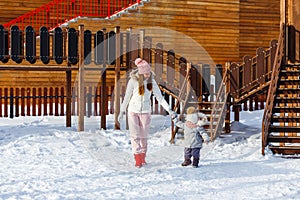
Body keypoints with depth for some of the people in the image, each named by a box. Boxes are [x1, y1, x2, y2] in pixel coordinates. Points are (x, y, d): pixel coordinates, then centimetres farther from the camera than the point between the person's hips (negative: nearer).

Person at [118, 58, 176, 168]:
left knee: (143, 136, 5)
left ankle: (143, 158, 16)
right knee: (135, 135, -8)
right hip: (133, 111, -2)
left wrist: (169, 110, -10)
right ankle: (138, 159, -9)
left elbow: (159, 97, -3)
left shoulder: (152, 82, -6)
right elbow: (127, 97, -2)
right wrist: (122, 111, 5)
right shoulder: (133, 81, -12)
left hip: (145, 111, 2)